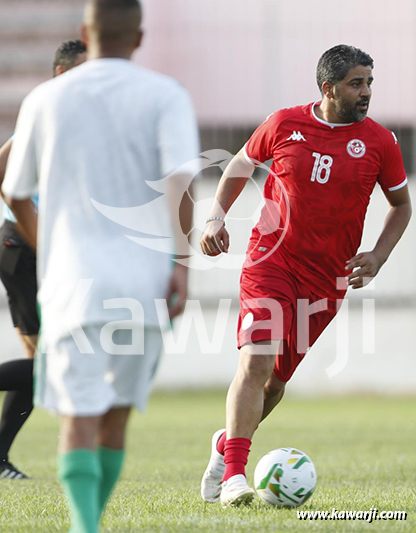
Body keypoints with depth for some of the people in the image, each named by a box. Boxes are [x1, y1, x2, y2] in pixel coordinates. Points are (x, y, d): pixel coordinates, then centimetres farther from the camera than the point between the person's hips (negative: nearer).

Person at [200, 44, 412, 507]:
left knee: (278, 376, 8)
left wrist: (377, 257, -2)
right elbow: (241, 166, 16)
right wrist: (216, 217, 3)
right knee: (256, 362, -17)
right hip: (270, 262, -2)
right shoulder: (283, 125, -1)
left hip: (326, 277, 2)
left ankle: (226, 444, 34)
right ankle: (233, 473, -14)